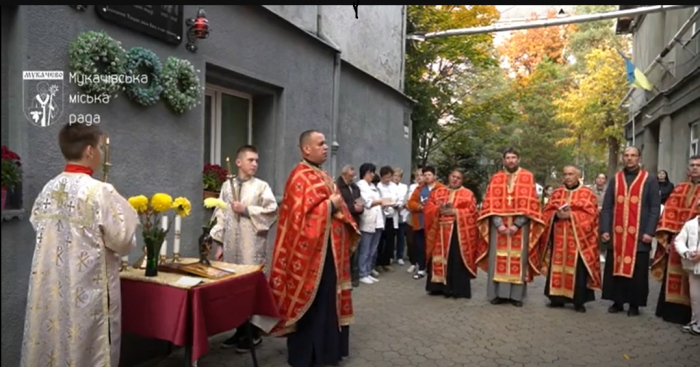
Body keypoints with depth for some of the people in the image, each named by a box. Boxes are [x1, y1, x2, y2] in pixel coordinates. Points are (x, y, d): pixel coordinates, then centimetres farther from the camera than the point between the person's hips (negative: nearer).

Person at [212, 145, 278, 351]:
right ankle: (240, 330, 23)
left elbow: (272, 211, -9)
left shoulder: (261, 186, 0)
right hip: (231, 245, 3)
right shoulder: (227, 186, 9)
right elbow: (220, 215, 9)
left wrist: (246, 209, -11)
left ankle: (254, 333, 13)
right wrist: (219, 243, 5)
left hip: (253, 246, -3)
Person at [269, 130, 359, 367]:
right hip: (311, 250, -9)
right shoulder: (300, 177, -13)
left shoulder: (325, 176, 16)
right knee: (310, 301, 1)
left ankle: (325, 347, 29)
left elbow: (337, 207, 19)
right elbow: (301, 213, -22)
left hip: (330, 249, 9)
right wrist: (330, 205, -16)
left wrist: (340, 210, -1)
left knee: (328, 299, 16)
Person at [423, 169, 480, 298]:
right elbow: (428, 208, 5)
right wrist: (439, 210, -14)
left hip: (458, 232, -3)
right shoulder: (437, 192, 13)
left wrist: (455, 212, -16)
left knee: (456, 260, -4)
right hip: (440, 231, 4)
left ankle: (458, 289, 4)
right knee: (439, 258, 6)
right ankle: (439, 286, 16)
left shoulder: (468, 194, 4)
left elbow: (471, 212, -6)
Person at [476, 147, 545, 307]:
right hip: (499, 225, 1)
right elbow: (490, 203, 1)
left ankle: (517, 295, 9)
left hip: (520, 226, -1)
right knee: (498, 259, 2)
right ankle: (498, 293, 8)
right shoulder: (496, 178, 7)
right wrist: (498, 223, -12)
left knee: (518, 260, 2)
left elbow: (530, 204, -4)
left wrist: (516, 224, -13)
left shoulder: (528, 177, 2)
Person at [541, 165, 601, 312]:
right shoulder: (557, 193, 13)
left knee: (577, 270, -1)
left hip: (578, 239, -3)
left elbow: (590, 215, -7)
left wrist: (571, 215, -18)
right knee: (557, 267, 6)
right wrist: (556, 214, -13)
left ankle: (579, 301, 10)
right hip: (559, 238, 4)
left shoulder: (587, 194, 2)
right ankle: (558, 298, 15)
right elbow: (547, 212, 8)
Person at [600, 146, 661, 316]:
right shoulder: (615, 179, 10)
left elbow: (655, 208, -1)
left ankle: (634, 304, 15)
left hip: (639, 234, -2)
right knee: (615, 268, 6)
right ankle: (617, 301, 17)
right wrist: (604, 229, -1)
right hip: (617, 233, 2)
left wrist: (650, 232, -10)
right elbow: (607, 207, 8)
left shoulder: (649, 180, 3)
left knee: (637, 270, 4)